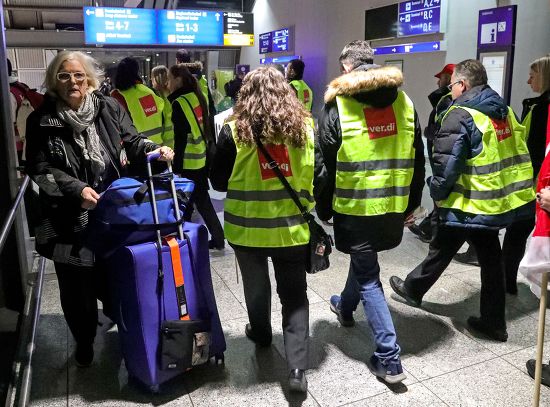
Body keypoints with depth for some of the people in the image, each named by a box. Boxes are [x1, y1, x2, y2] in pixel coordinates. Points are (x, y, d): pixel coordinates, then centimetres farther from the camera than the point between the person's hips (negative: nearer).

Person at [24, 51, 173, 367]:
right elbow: (40, 169, -5)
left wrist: (155, 149, -18)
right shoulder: (41, 120, -3)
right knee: (77, 287, 11)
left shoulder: (109, 108, 0)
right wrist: (76, 189, -19)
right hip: (71, 220, -1)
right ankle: (84, 342, 35)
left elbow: (132, 141, 4)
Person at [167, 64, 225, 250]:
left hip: (190, 160, -8)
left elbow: (181, 137, -18)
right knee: (202, 198, 17)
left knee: (198, 200, 3)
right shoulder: (196, 96, 9)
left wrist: (176, 164, -15)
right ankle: (218, 238, 24)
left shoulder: (179, 103, -15)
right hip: (203, 156, 8)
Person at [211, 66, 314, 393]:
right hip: (293, 227, 1)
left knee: (256, 285, 23)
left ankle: (261, 333, 46)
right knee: (295, 294, 12)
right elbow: (316, 176, 2)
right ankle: (298, 368, 7)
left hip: (248, 228, -1)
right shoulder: (305, 127, -6)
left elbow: (219, 182, -3)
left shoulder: (234, 132, -11)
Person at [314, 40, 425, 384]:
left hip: (354, 206, -5)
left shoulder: (337, 105, -9)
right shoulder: (404, 101, 5)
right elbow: (417, 160, 10)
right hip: (395, 207, 5)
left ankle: (389, 358, 4)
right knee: (365, 258, 28)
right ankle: (346, 306, 52)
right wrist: (411, 203, 20)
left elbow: (324, 166, -7)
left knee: (368, 277, 5)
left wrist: (323, 210, 4)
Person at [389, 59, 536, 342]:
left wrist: (438, 194, -7)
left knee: (441, 250, 12)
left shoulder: (461, 115, -17)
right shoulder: (505, 112, 9)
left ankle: (413, 289, 35)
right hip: (499, 202, 7)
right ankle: (493, 321, 24)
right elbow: (517, 155, 16)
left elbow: (446, 163, -23)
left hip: (467, 205, -7)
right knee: (490, 258, 15)